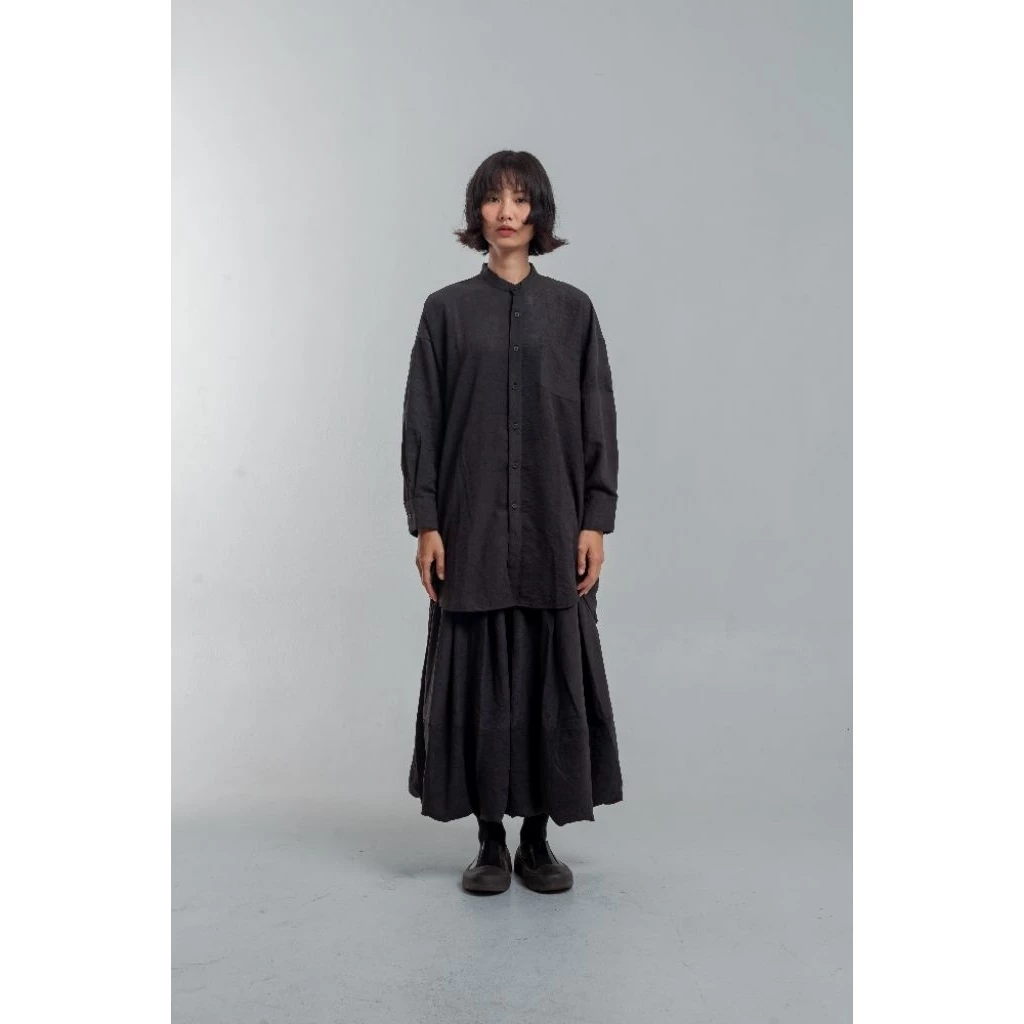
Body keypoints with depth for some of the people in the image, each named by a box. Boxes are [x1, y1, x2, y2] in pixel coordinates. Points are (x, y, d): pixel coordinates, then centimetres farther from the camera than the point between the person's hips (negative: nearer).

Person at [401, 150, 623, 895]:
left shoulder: (573, 309, 7)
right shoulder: (447, 309, 5)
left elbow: (599, 420, 4)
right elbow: (422, 421, 1)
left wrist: (596, 521, -4)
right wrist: (425, 522, -6)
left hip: (553, 522, 1)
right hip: (472, 523, 0)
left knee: (552, 672, 5)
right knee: (478, 674, 3)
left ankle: (538, 841, 21)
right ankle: (492, 843, 19)